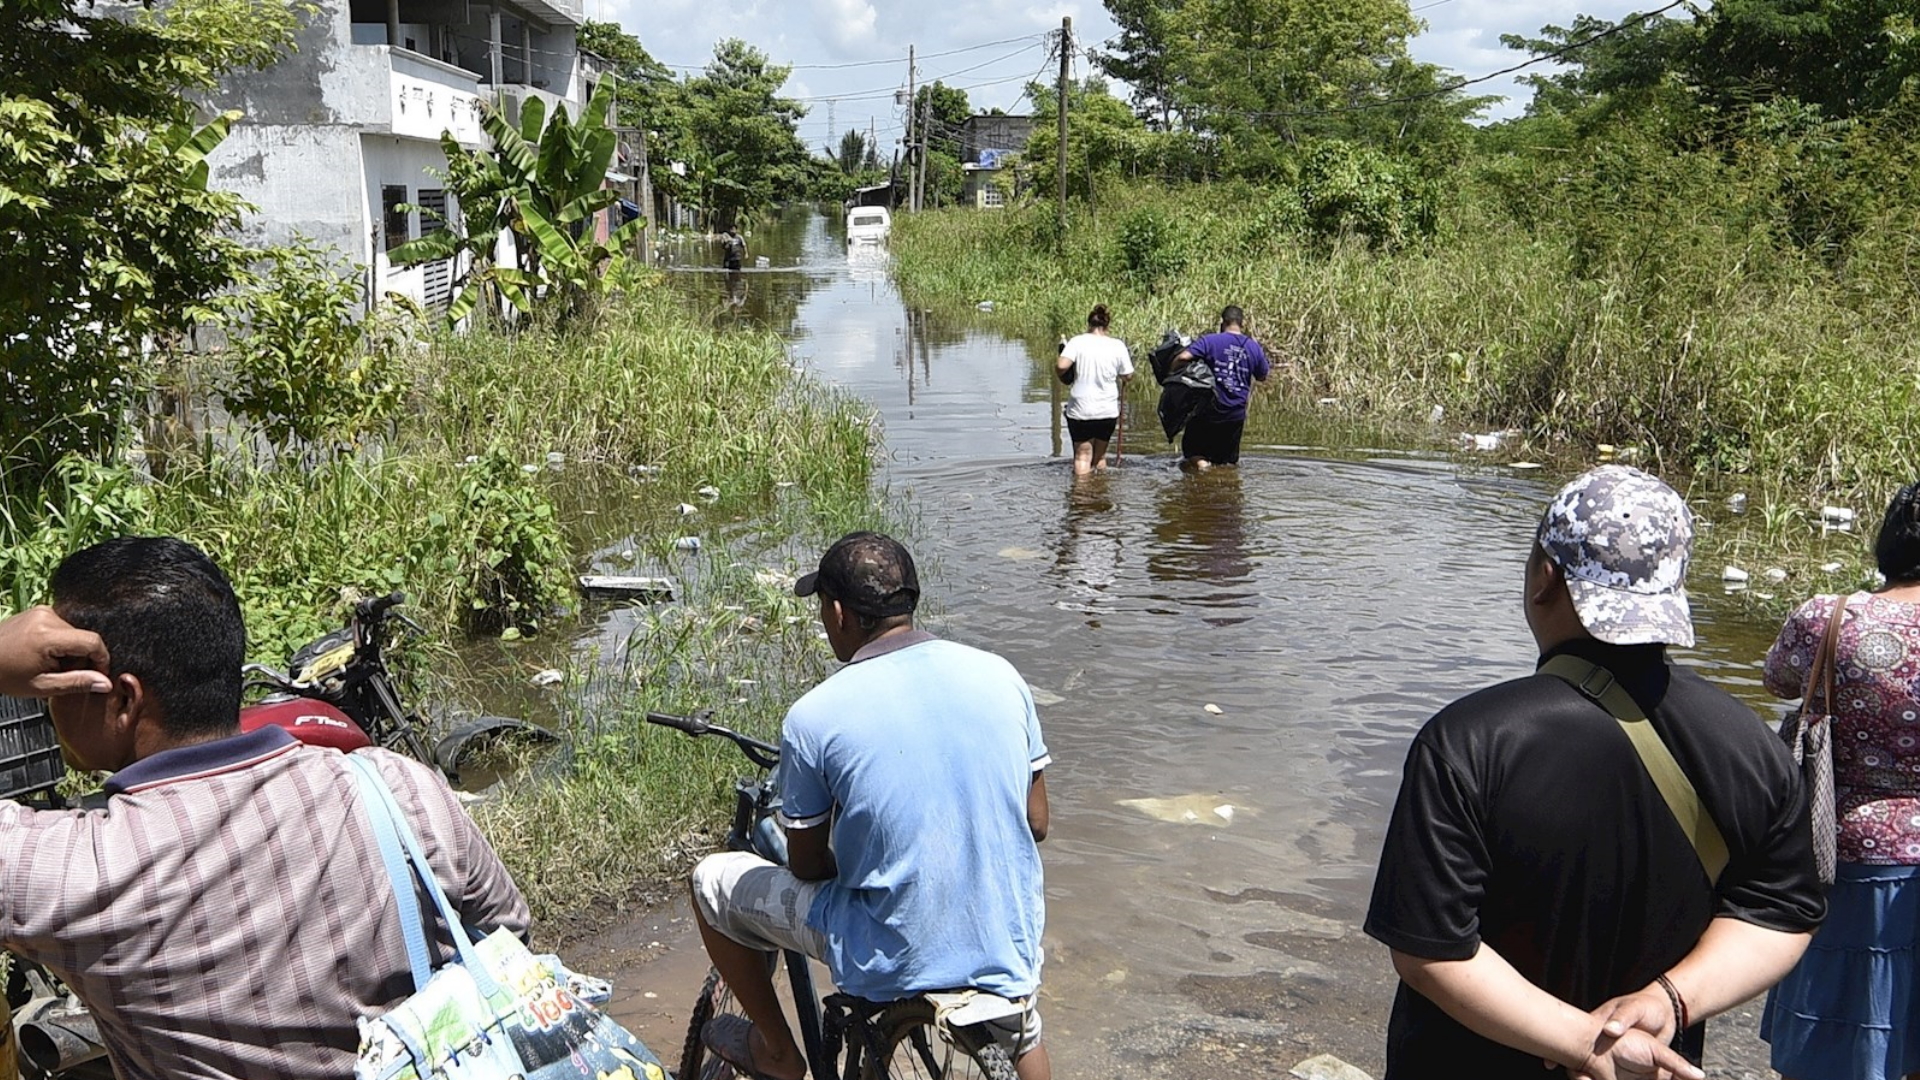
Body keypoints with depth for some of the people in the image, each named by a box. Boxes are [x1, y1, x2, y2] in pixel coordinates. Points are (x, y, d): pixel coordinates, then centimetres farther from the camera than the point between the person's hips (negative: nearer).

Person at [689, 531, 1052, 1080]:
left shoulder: (812, 716, -13)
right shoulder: (999, 674, -2)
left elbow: (807, 866, -2)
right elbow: (1036, 824, 6)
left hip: (892, 959, -4)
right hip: (1008, 948, 5)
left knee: (712, 881, 17)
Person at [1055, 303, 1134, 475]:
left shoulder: (1077, 341, -7)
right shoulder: (1117, 345, -2)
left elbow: (1061, 366, -19)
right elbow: (1128, 376, 2)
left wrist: (1062, 374, 2)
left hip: (1080, 409, -2)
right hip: (1108, 410, 2)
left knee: (1082, 456, 3)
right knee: (1100, 455, 19)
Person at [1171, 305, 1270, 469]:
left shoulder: (1210, 341, -8)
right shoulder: (1254, 348, 3)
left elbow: (1183, 357, -19)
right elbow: (1262, 377, 15)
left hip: (1210, 411, -3)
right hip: (1237, 414, 3)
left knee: (1193, 455, 7)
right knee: (1229, 461, 16)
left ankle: (1200, 463, -21)